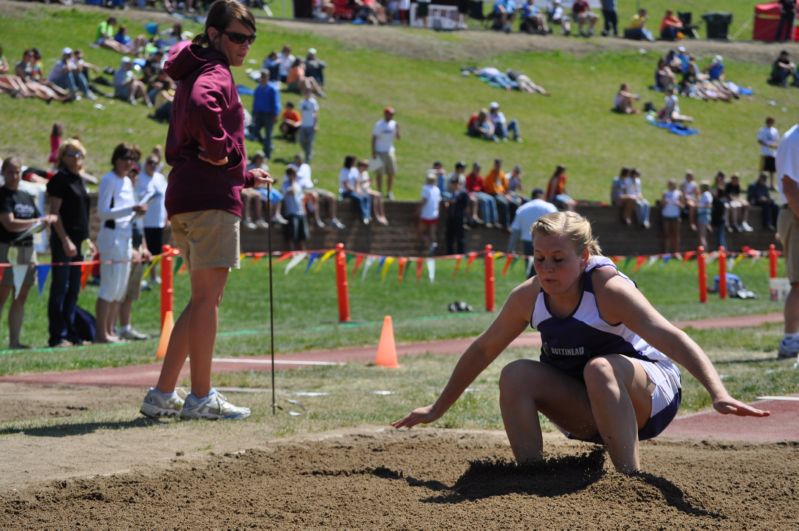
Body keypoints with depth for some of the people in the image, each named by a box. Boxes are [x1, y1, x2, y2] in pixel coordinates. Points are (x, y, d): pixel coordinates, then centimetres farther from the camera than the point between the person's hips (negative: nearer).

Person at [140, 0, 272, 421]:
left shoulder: (193, 74, 24)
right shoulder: (215, 74, -8)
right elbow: (202, 106, -34)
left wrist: (245, 176, 32)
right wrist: (219, 151, -18)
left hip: (184, 198, 10)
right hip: (212, 199, -10)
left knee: (204, 300, 14)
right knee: (207, 298, -6)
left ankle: (162, 396, 13)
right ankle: (201, 398, -3)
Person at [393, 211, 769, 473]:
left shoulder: (608, 289, -25)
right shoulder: (529, 297, -9)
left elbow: (672, 338, -37)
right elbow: (483, 350, 6)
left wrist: (718, 394, -50)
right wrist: (437, 409, 11)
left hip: (649, 399, -5)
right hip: (589, 414, 5)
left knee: (600, 369, -36)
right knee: (515, 374, -18)